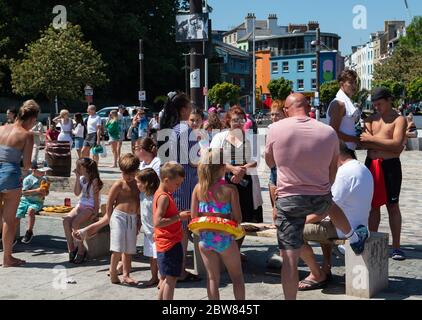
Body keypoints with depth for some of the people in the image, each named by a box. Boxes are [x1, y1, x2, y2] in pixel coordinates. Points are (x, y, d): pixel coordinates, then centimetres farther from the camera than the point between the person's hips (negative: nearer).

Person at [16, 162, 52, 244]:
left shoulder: (44, 179, 9)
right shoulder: (28, 179, -4)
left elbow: (47, 192, 19)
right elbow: (23, 192, -12)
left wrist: (45, 193, -6)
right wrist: (37, 190, -20)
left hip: (37, 202, 1)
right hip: (25, 200, 0)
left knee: (31, 210, -33)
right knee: (16, 216, -17)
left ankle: (29, 232, -17)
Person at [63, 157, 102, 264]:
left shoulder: (94, 180, -10)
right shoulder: (81, 178, 10)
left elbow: (96, 198, -9)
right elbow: (77, 193, 1)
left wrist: (95, 212, -14)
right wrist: (77, 178, -2)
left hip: (90, 207, -7)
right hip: (81, 205, 7)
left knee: (75, 223, -27)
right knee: (66, 220, -19)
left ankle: (81, 250, -13)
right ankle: (71, 248, -13)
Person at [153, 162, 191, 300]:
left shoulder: (161, 194, 13)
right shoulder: (164, 197, -17)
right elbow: (158, 222, -26)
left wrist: (180, 215, 9)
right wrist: (179, 217, -22)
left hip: (165, 244, 10)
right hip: (170, 244, -10)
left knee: (166, 278, 17)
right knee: (171, 278, -6)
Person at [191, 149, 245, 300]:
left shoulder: (198, 188, -4)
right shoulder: (230, 189, -14)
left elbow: (194, 216, -1)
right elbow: (238, 218, -12)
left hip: (205, 238, 3)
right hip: (224, 238, -3)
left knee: (212, 278, 15)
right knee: (237, 276, 14)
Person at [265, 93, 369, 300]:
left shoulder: (275, 129, -10)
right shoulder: (328, 132, -4)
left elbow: (269, 162, 7)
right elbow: (332, 172, 9)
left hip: (289, 200, -3)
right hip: (320, 198, 3)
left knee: (289, 258, 3)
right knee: (330, 204, 38)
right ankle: (353, 238, 55)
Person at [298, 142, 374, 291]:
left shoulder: (344, 172, -20)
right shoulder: (362, 168, 11)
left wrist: (303, 221, -8)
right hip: (359, 224, 11)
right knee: (324, 223, 38)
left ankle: (319, 276, 2)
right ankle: (326, 269, 29)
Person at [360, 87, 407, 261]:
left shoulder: (399, 119, -2)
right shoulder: (371, 119, 11)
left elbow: (397, 144, -16)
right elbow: (364, 143, -3)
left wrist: (372, 139, -16)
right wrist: (389, 146, -15)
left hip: (390, 165, -4)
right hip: (371, 164, 4)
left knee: (392, 206, 3)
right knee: (373, 205, 8)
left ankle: (396, 247, 8)